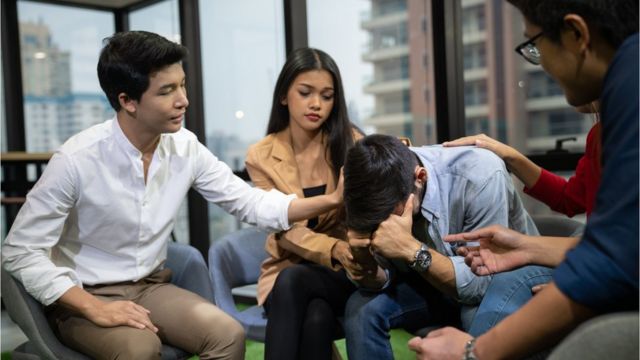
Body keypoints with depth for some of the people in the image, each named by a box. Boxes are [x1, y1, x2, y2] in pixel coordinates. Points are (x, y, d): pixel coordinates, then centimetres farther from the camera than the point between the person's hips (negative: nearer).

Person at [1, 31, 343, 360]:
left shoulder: (185, 148, -7)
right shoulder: (77, 160, -21)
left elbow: (250, 202, -2)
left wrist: (330, 200, -13)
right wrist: (95, 309, -24)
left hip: (150, 287, 5)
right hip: (84, 299, -4)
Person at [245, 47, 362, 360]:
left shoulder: (349, 141, -1)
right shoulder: (261, 156, -2)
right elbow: (285, 230, -10)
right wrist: (335, 249, -29)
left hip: (344, 272, 0)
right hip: (287, 270, 1)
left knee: (293, 281, -34)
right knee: (316, 316, -35)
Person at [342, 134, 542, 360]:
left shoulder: (479, 174, -33)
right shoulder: (380, 190, -19)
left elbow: (483, 283, -32)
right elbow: (384, 279, -10)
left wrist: (411, 249, -44)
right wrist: (365, 262, -32)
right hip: (435, 282, 4)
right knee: (362, 308, -18)